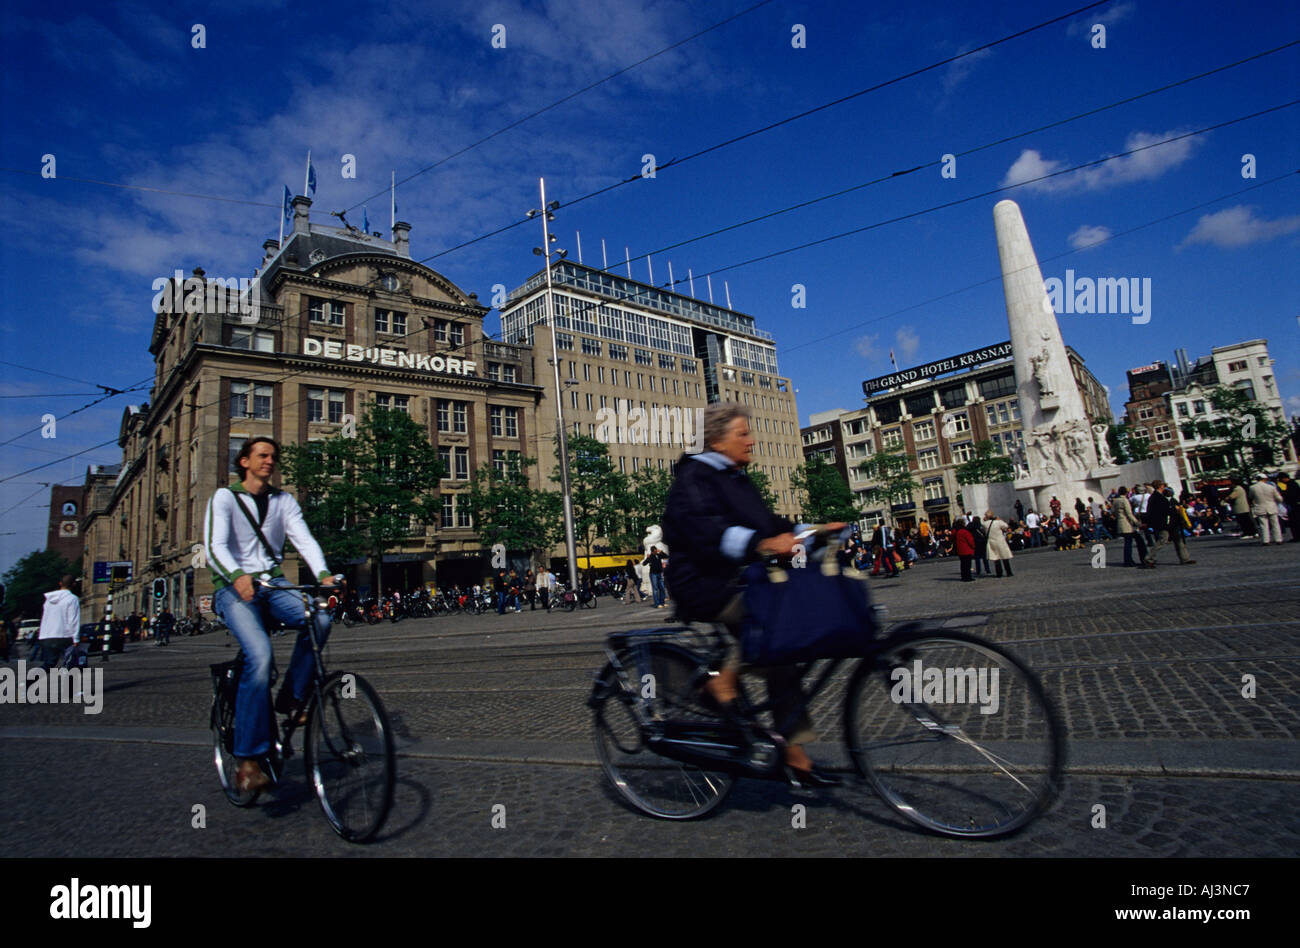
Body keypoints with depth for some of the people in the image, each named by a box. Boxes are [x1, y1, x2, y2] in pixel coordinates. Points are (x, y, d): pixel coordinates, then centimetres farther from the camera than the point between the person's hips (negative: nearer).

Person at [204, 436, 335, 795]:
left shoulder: (284, 500, 12)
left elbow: (304, 539, -2)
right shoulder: (225, 497, 2)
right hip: (235, 587, -4)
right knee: (260, 655, -28)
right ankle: (248, 760, -20)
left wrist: (323, 574, -22)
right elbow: (215, 546, -14)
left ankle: (291, 699, -9)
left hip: (273, 583, 4)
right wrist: (237, 576, -35)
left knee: (319, 619, -28)